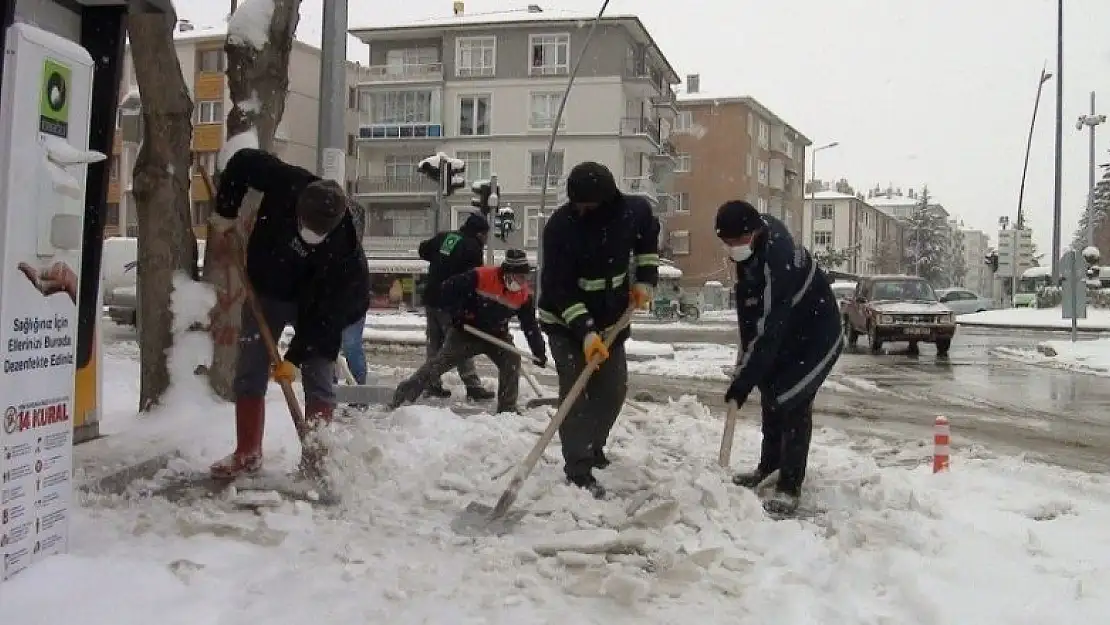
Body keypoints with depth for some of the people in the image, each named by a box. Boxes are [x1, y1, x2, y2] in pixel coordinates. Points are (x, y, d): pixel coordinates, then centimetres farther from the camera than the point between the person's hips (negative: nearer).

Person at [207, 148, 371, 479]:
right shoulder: (287, 184, -32)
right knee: (249, 375, 4)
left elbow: (320, 309, -30)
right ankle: (247, 454, 14)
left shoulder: (344, 248, -36)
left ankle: (315, 457, 4)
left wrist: (294, 357, -27)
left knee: (318, 380, -6)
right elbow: (242, 161, -12)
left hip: (315, 303, -3)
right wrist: (224, 217, -12)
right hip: (265, 289, 3)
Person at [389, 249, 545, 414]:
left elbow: (531, 325, -4)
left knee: (512, 360, -13)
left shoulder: (525, 295, -11)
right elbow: (447, 289, -19)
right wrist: (457, 313, -16)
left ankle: (507, 407, 2)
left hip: (496, 334, 4)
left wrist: (539, 352, -9)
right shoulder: (480, 277, -24)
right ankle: (402, 395, -4)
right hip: (466, 330, -4)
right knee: (440, 362, -10)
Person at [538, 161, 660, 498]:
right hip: (565, 321, -4)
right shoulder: (560, 225, -27)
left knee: (614, 388, 9)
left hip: (610, 316, 5)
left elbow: (648, 239, 10)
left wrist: (645, 280, 0)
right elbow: (559, 288, -27)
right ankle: (578, 470, -10)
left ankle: (593, 448, 31)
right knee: (575, 391, -13)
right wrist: (585, 332, -34)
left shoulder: (635, 210, -15)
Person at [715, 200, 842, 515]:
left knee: (792, 403, -15)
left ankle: (790, 487, -7)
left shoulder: (777, 263, -37)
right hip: (786, 333, 10)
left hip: (816, 336, -9)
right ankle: (769, 465, 32)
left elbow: (768, 329, -36)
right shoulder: (761, 233, -8)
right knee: (770, 394, 15)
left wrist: (743, 380, -31)